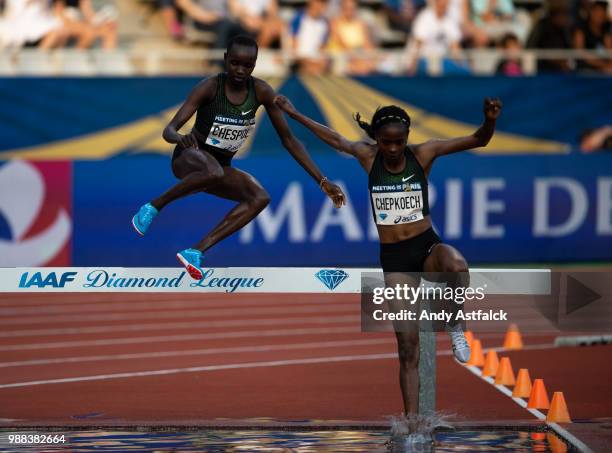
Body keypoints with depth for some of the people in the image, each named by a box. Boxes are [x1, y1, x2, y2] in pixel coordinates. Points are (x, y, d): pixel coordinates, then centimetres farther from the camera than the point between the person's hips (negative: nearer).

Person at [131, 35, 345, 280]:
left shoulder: (261, 92, -9)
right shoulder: (210, 87, -20)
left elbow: (288, 139, -2)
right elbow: (169, 130, -26)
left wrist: (321, 181, -7)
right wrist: (180, 138, -51)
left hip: (221, 167, 5)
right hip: (189, 159, -5)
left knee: (260, 197, -23)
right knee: (213, 172, -40)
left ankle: (197, 251, -27)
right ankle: (153, 207, -21)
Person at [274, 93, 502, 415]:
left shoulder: (424, 154, -3)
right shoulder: (368, 157, 2)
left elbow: (478, 140, -7)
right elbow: (334, 139, 18)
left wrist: (490, 121, -28)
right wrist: (293, 113, 24)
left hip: (427, 246, -1)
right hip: (393, 257, 1)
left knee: (456, 265, -41)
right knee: (407, 347, -2)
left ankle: (454, 326, -15)